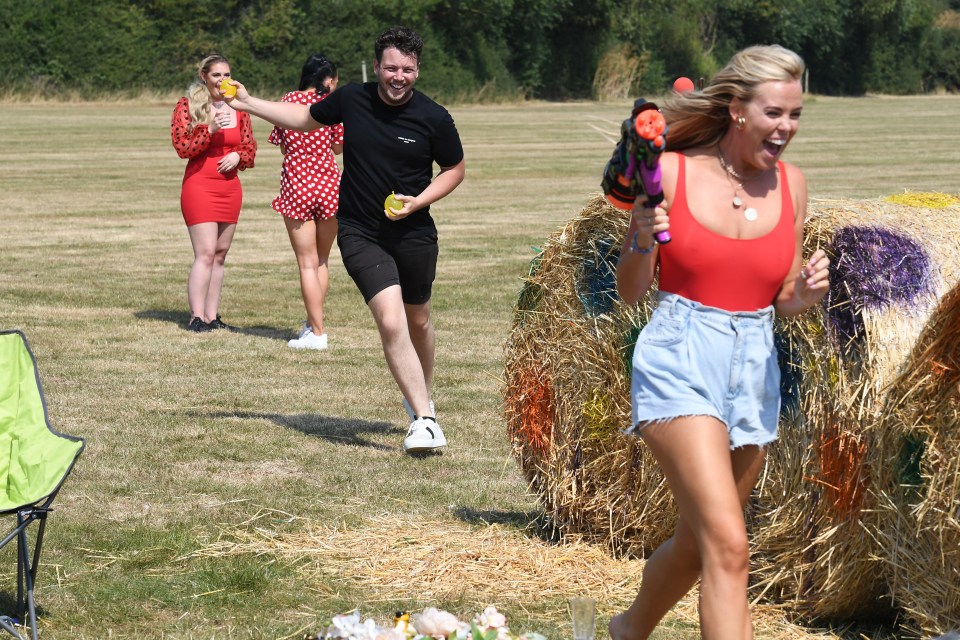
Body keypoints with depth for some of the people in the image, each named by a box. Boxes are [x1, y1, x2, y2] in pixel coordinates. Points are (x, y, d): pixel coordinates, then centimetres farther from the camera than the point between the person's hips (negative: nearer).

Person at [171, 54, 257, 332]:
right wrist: (210, 129, -22)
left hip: (230, 187, 6)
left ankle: (212, 317, 10)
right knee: (206, 253, -13)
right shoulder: (187, 106, -3)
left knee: (220, 253, 6)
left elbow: (250, 149, 15)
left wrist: (237, 155, -7)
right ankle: (196, 318, -13)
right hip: (199, 185, -5)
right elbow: (182, 147, -10)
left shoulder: (237, 108, 10)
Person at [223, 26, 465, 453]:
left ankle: (422, 399, 45)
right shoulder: (351, 99, -5)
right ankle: (424, 421, -19)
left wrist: (418, 201, -11)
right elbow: (306, 118, 15)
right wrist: (248, 104, 11)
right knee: (390, 320, -19)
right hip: (360, 234, -1)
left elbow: (455, 169, 5)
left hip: (414, 233, 1)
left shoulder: (434, 118, -9)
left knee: (418, 320, 17)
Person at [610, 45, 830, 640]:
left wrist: (807, 292, -9)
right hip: (679, 363, -5)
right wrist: (643, 240, -19)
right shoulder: (671, 172, -6)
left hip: (755, 371, 5)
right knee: (729, 547, -19)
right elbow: (630, 293, 0)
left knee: (697, 542, 18)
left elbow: (782, 300, 13)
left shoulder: (790, 183, 5)